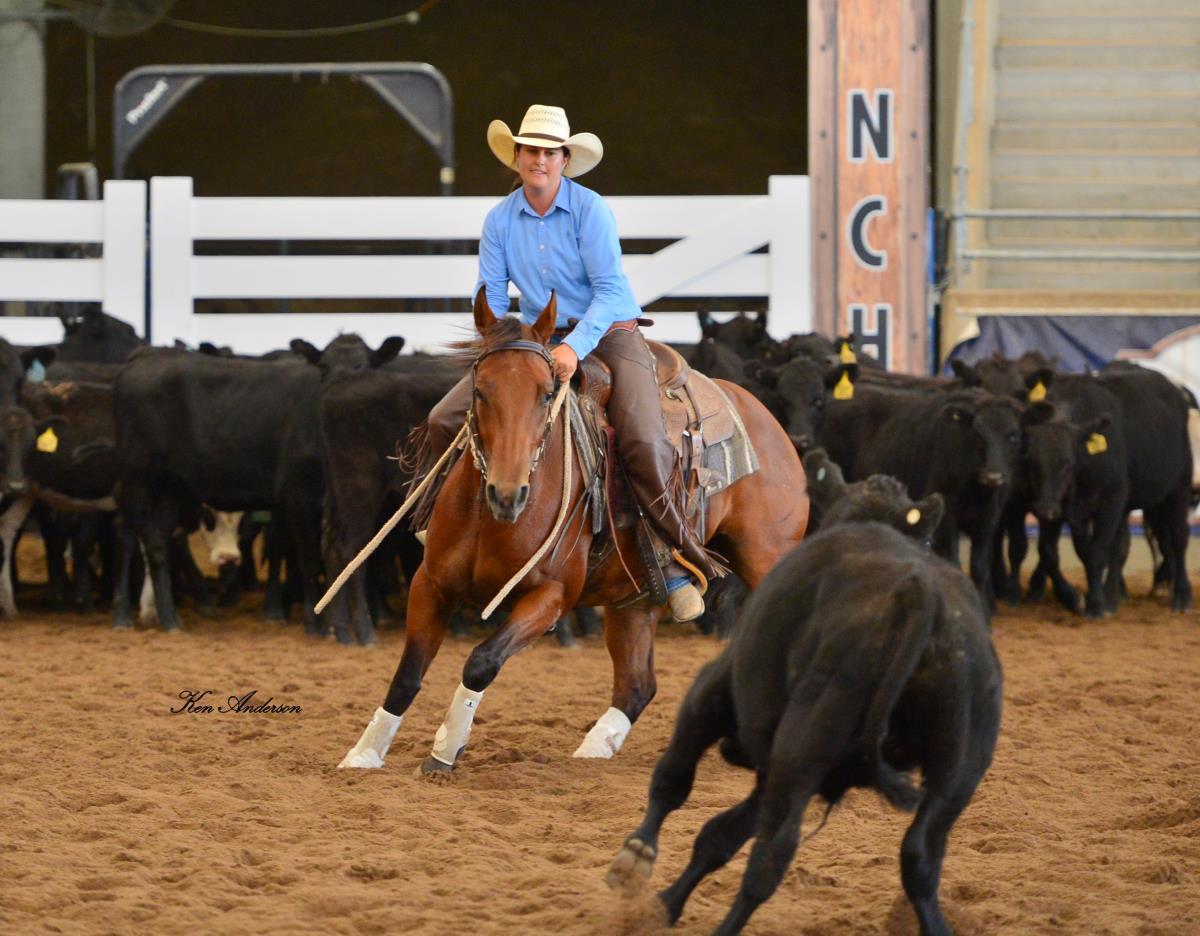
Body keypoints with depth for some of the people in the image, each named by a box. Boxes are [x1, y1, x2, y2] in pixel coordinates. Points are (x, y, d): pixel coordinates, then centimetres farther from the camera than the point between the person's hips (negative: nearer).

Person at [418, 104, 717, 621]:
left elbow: (609, 289, -18)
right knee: (445, 421, -9)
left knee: (644, 442, -28)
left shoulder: (590, 209, -11)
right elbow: (490, 296, 5)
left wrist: (576, 346, -31)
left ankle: (679, 564, -17)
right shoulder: (500, 219, 3)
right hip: (536, 340, 5)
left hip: (606, 334, -5)